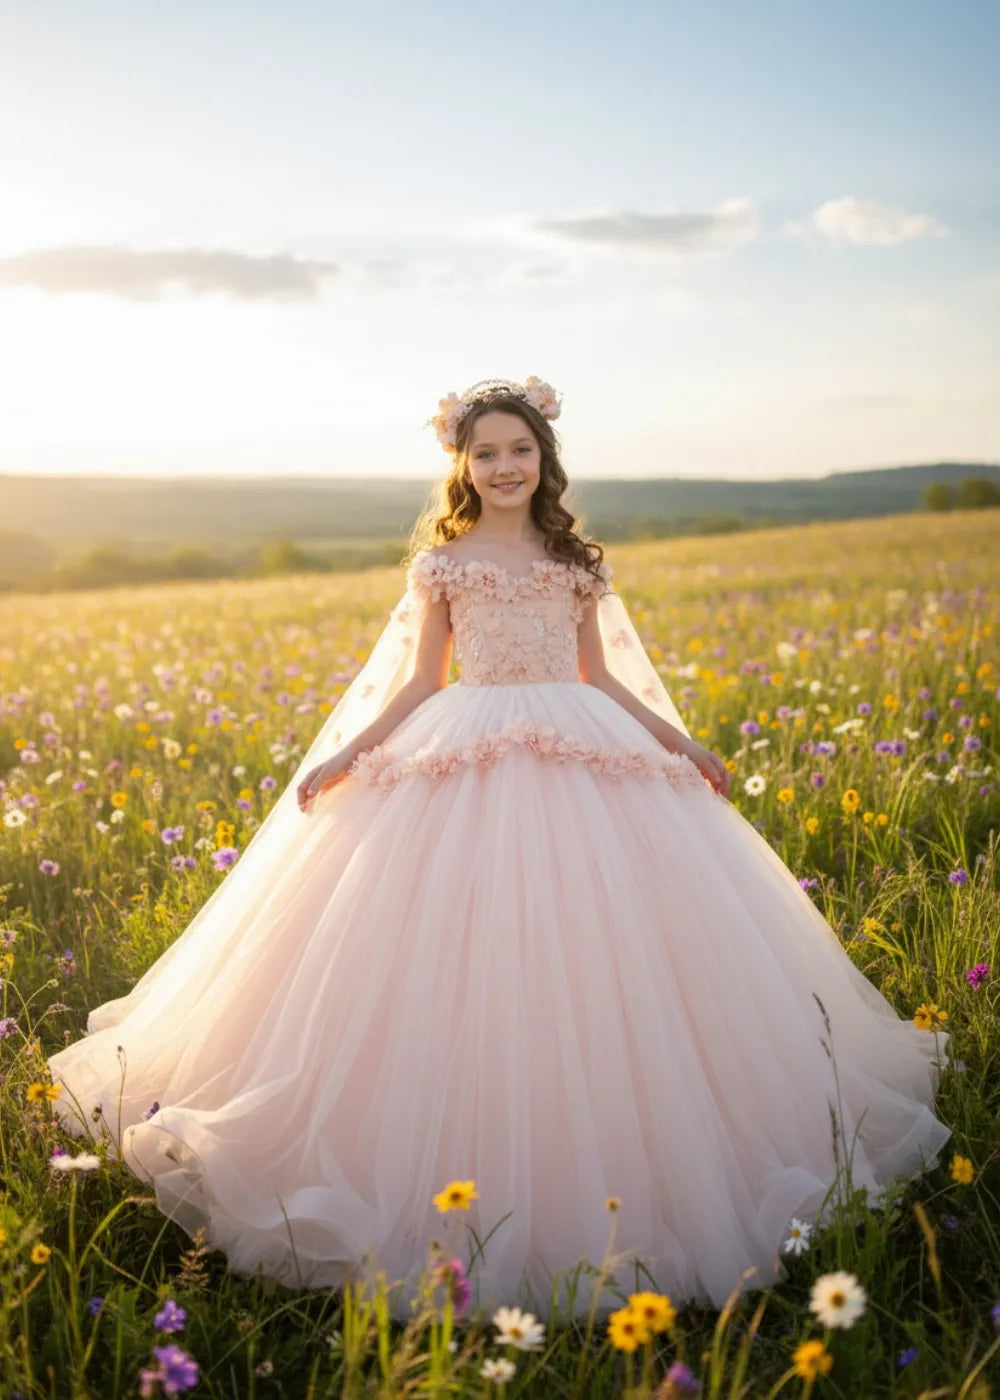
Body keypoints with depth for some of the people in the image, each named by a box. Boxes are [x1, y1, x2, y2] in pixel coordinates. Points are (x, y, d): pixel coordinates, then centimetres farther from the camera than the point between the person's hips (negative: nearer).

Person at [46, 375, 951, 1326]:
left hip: (581, 762, 2)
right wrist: (348, 753, -4)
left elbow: (601, 676, 15)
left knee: (580, 955, -2)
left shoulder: (575, 562, 11)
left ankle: (581, 1162, 12)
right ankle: (476, 1176, 6)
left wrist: (678, 741, 11)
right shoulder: (441, 563, 7)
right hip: (466, 765, -1)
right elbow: (418, 683, 7)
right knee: (467, 957, -5)